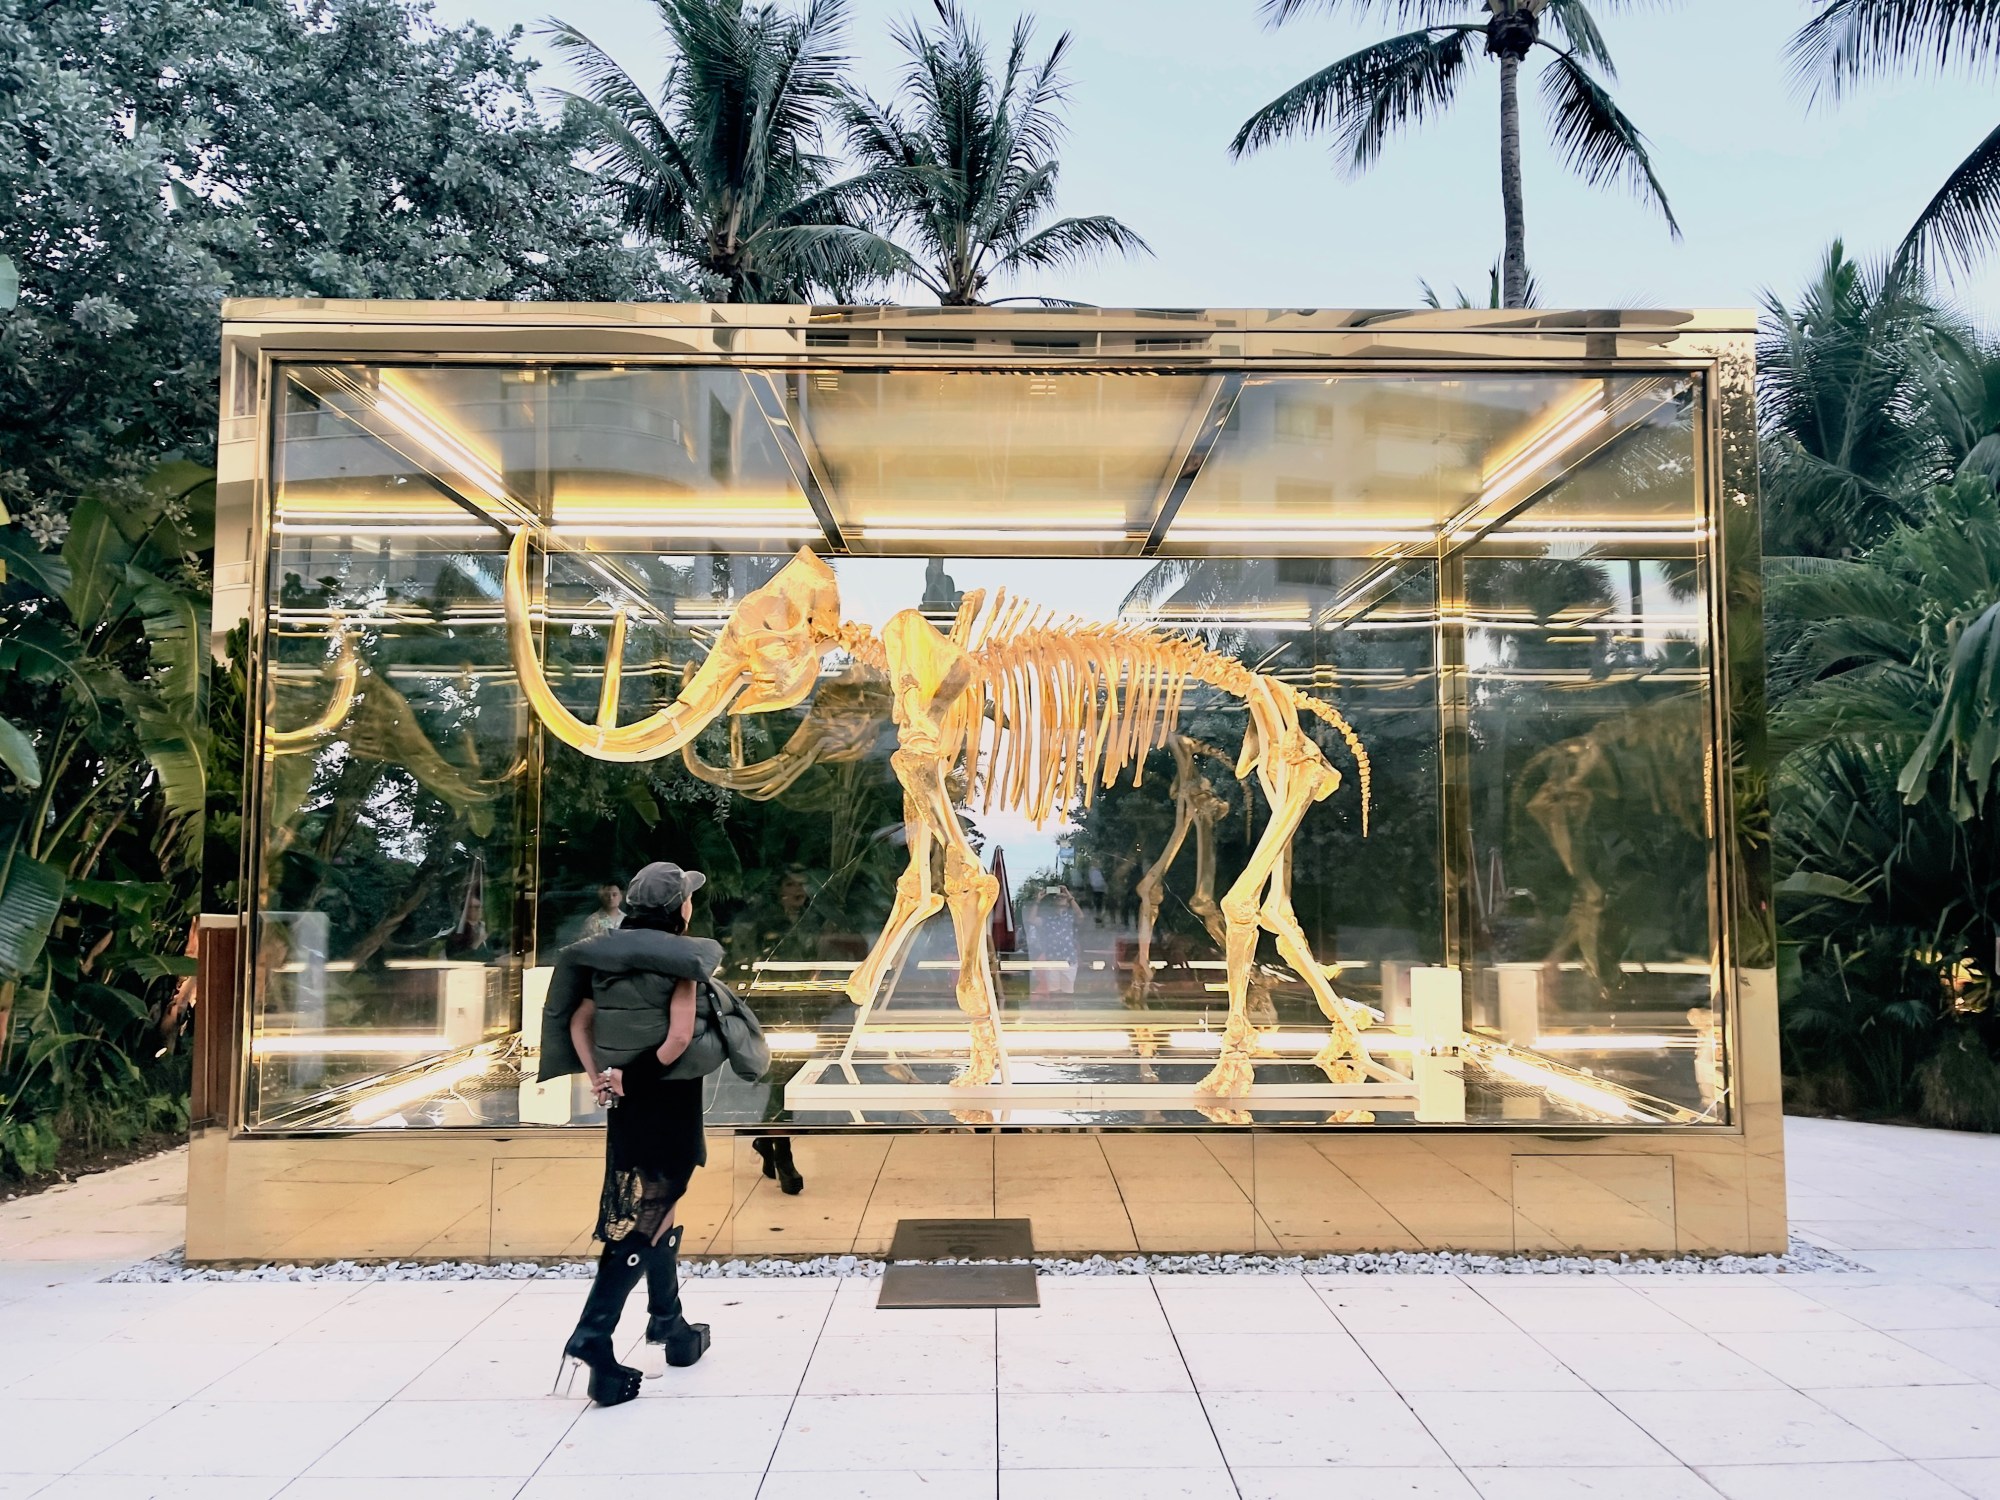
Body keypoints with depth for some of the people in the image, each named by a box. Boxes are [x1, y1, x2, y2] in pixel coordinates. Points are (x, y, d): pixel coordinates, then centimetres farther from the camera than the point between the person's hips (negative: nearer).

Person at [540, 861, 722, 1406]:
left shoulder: (608, 954, 6)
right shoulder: (682, 958, -13)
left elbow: (577, 1020, 4)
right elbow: (679, 1036, -22)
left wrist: (600, 1079, 0)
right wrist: (639, 1077, -11)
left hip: (625, 1103, 7)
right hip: (668, 1100, -7)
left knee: (656, 1211, 20)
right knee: (642, 1223, -2)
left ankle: (669, 1324, 32)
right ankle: (593, 1337, -9)